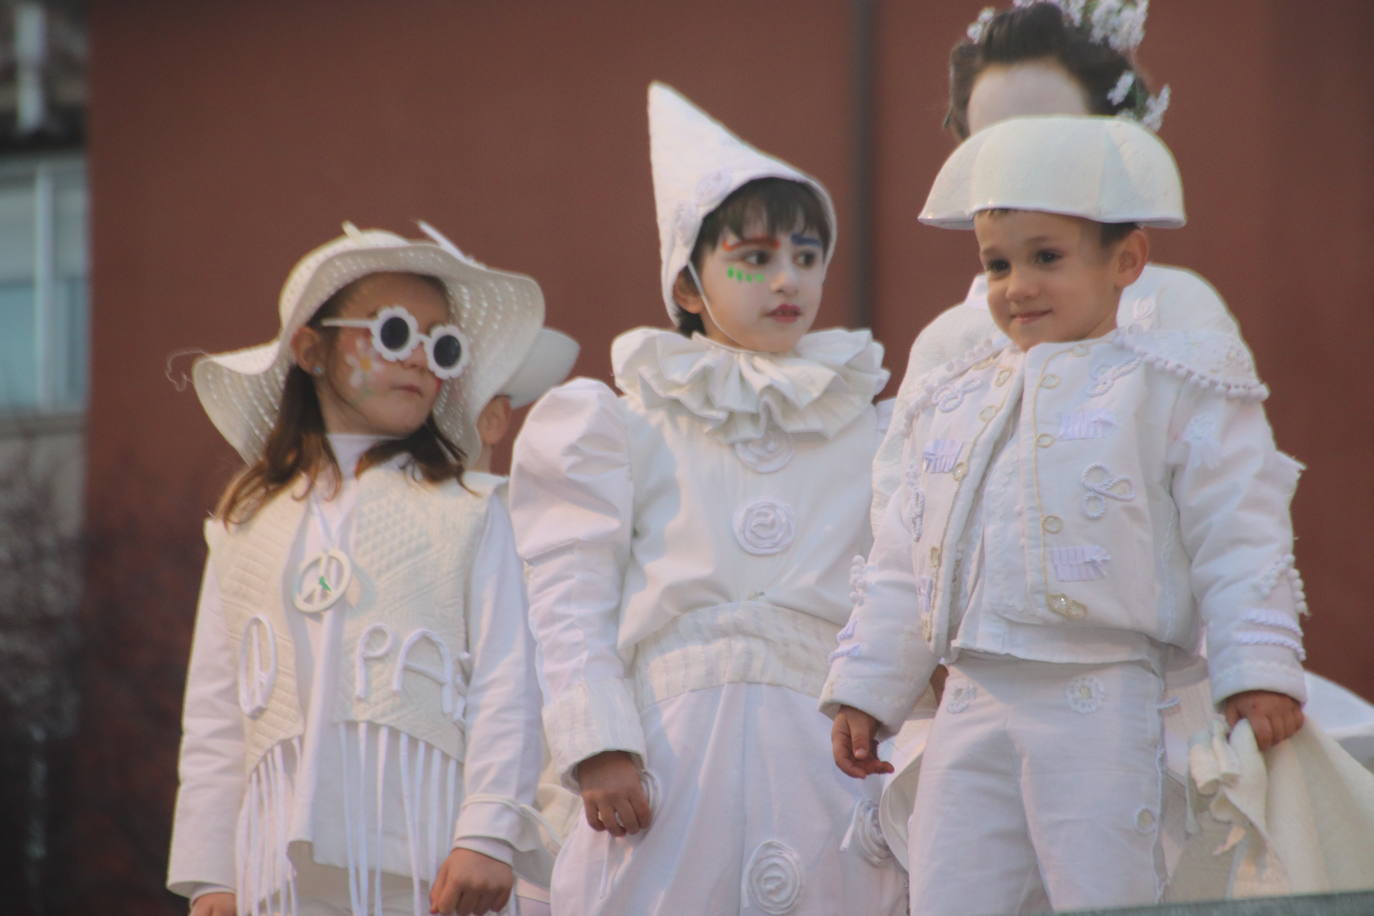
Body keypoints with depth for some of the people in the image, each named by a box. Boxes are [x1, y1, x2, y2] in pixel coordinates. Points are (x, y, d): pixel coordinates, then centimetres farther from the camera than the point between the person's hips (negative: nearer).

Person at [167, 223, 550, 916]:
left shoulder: (467, 513, 10)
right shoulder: (249, 525, 17)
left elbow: (505, 689, 3)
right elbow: (214, 717, 16)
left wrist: (488, 834, -9)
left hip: (429, 850, -2)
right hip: (286, 853, 2)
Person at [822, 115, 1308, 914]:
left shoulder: (1175, 388, 2)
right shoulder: (955, 402, 19)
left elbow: (1236, 540, -2)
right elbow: (903, 565, 23)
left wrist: (1259, 673, -10)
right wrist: (867, 690, 19)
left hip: (1104, 707, -6)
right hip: (976, 709, 6)